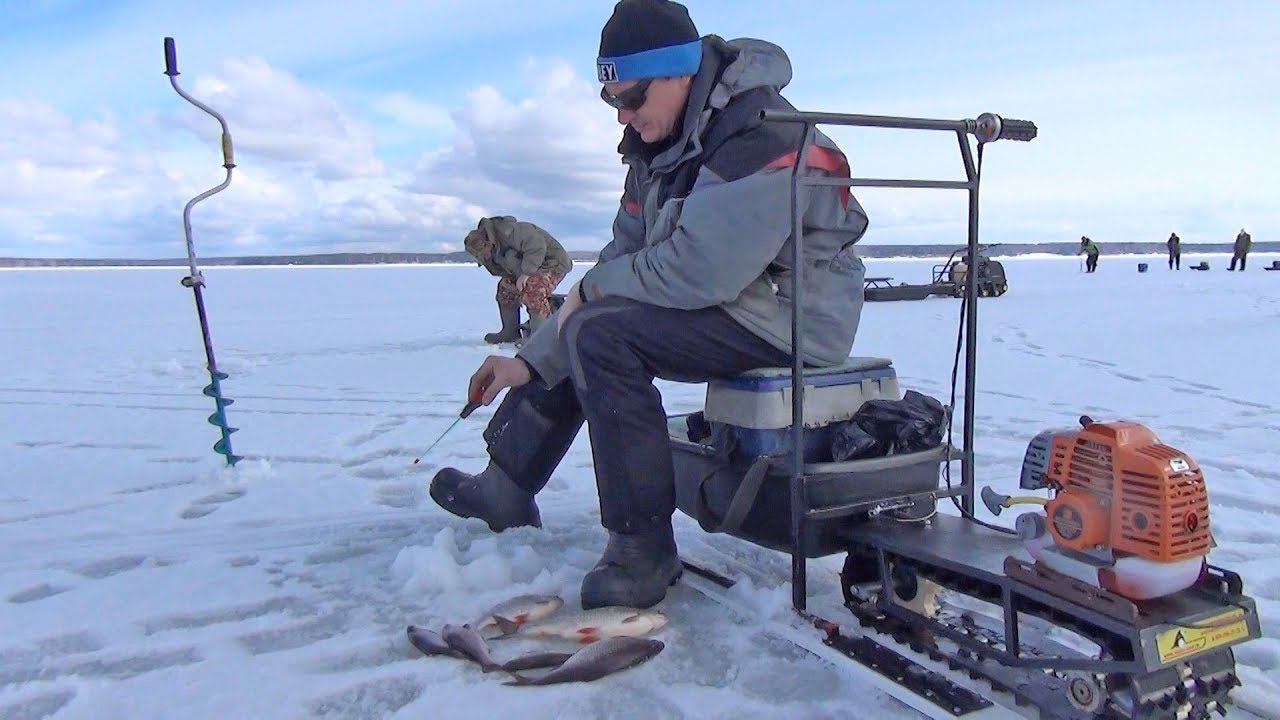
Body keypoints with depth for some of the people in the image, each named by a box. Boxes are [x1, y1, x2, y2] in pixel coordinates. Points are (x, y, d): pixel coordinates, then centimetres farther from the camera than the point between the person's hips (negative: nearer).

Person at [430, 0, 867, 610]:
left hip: (789, 314, -10)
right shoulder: (659, 149, 7)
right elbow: (623, 263, 6)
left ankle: (644, 547, -16)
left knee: (601, 334, -25)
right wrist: (530, 360, 0)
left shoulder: (760, 139, -22)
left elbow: (697, 271, -30)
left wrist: (591, 287, -13)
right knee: (583, 326, 12)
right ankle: (506, 487, 19)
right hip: (726, 302, 10)